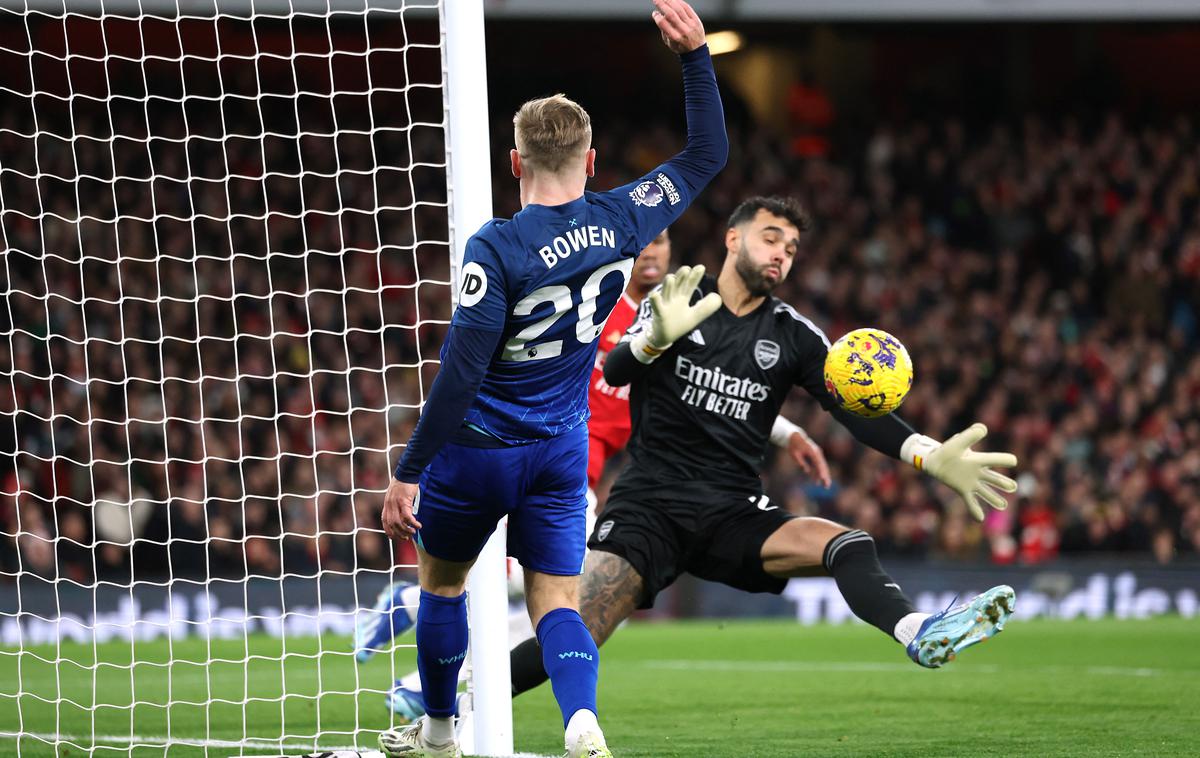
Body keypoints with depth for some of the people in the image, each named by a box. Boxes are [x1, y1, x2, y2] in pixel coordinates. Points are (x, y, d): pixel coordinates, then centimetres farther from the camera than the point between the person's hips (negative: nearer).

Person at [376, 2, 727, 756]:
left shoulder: (498, 248, -21)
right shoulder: (621, 223, -6)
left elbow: (461, 372, -22)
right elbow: (707, 156, 9)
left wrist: (408, 472, -17)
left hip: (479, 448, -4)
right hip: (562, 451, 4)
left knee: (441, 582, 19)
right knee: (556, 602, 3)